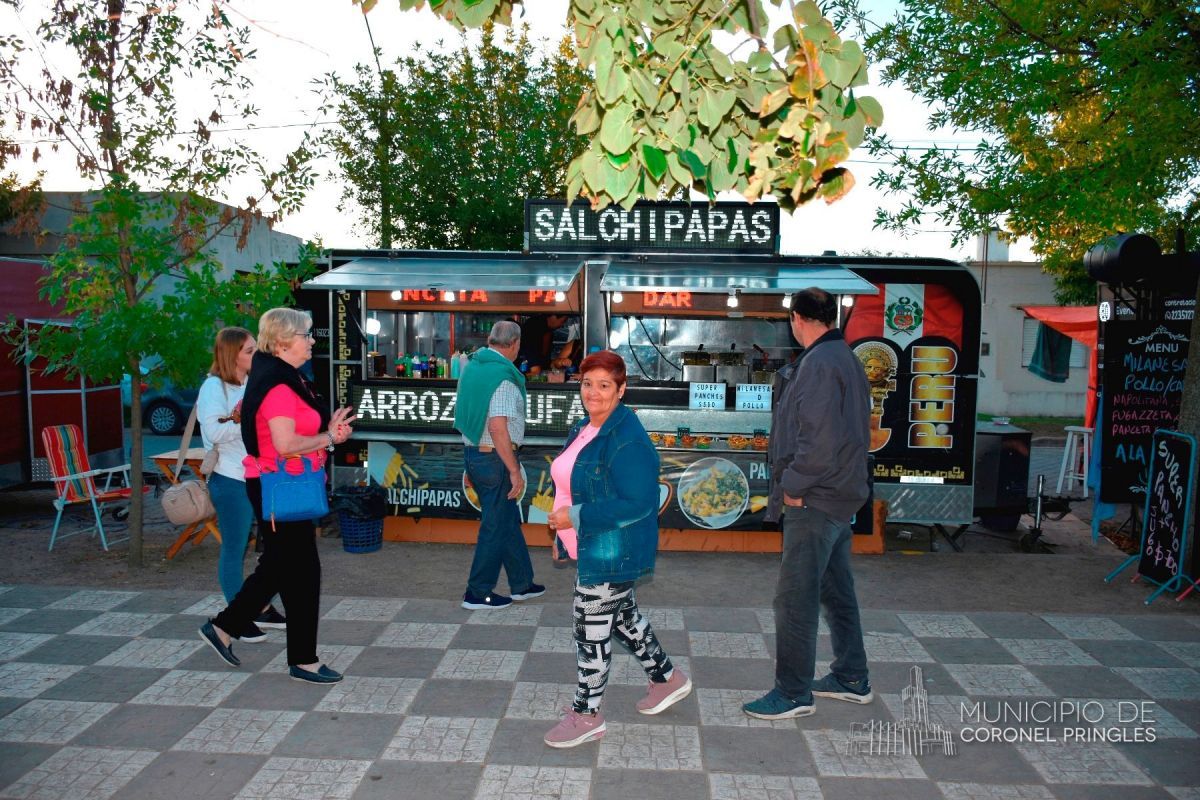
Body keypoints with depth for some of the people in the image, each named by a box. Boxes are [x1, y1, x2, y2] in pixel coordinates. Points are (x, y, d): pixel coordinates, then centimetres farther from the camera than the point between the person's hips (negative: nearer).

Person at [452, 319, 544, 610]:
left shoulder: (472, 366, 9)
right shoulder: (503, 376, -20)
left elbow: (462, 413, 20)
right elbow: (498, 428, -27)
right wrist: (515, 471, -22)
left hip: (472, 453, 9)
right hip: (495, 458, -9)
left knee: (509, 519, 18)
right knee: (496, 526, 3)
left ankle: (522, 583, 29)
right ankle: (478, 593, 14)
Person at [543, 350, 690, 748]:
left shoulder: (627, 440, -23)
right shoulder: (583, 429, 7)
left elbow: (637, 503, -28)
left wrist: (576, 517, -26)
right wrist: (562, 534, 18)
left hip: (611, 552, -10)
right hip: (590, 547, 10)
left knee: (591, 628, 2)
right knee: (623, 615, 22)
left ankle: (586, 715, 21)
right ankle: (667, 679, 42)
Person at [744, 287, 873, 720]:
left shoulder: (819, 364, -18)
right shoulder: (847, 360, 14)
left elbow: (819, 438, -26)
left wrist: (795, 486, -15)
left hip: (814, 502, -10)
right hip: (840, 496, 11)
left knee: (795, 597, -2)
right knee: (837, 590, 19)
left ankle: (793, 693, 9)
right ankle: (852, 678, 32)